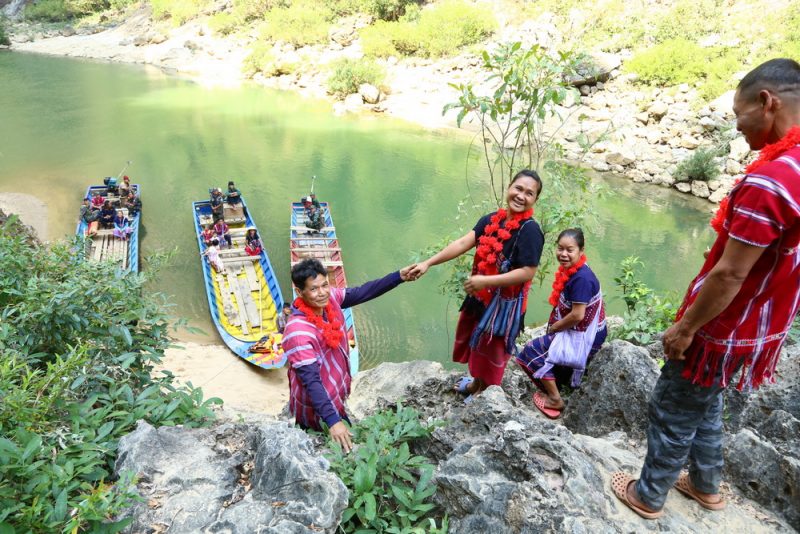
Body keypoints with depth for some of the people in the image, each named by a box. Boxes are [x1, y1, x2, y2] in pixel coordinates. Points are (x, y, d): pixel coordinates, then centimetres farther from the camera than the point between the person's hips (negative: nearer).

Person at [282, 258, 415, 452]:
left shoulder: (330, 297, -13)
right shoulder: (298, 332, -34)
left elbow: (361, 293, -4)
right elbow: (310, 380, -34)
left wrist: (399, 276, -12)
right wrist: (332, 421, -39)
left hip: (335, 396, 8)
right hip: (317, 409, -7)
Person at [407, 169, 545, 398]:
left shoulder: (530, 229, -23)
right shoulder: (491, 219, -4)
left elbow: (528, 272, -25)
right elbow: (463, 243, -9)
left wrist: (485, 281, -28)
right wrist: (428, 263, -17)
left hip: (505, 301, -7)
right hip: (480, 294, 7)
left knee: (491, 349, 14)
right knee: (474, 338, 26)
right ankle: (476, 383, 52)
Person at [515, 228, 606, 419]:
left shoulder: (581, 278, -27)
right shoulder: (570, 271, 1)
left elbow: (577, 315, -27)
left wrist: (554, 327, -12)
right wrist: (555, 326, 0)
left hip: (584, 339, -9)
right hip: (578, 332, 9)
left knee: (532, 351, -3)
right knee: (541, 346, 21)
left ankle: (554, 399, 6)